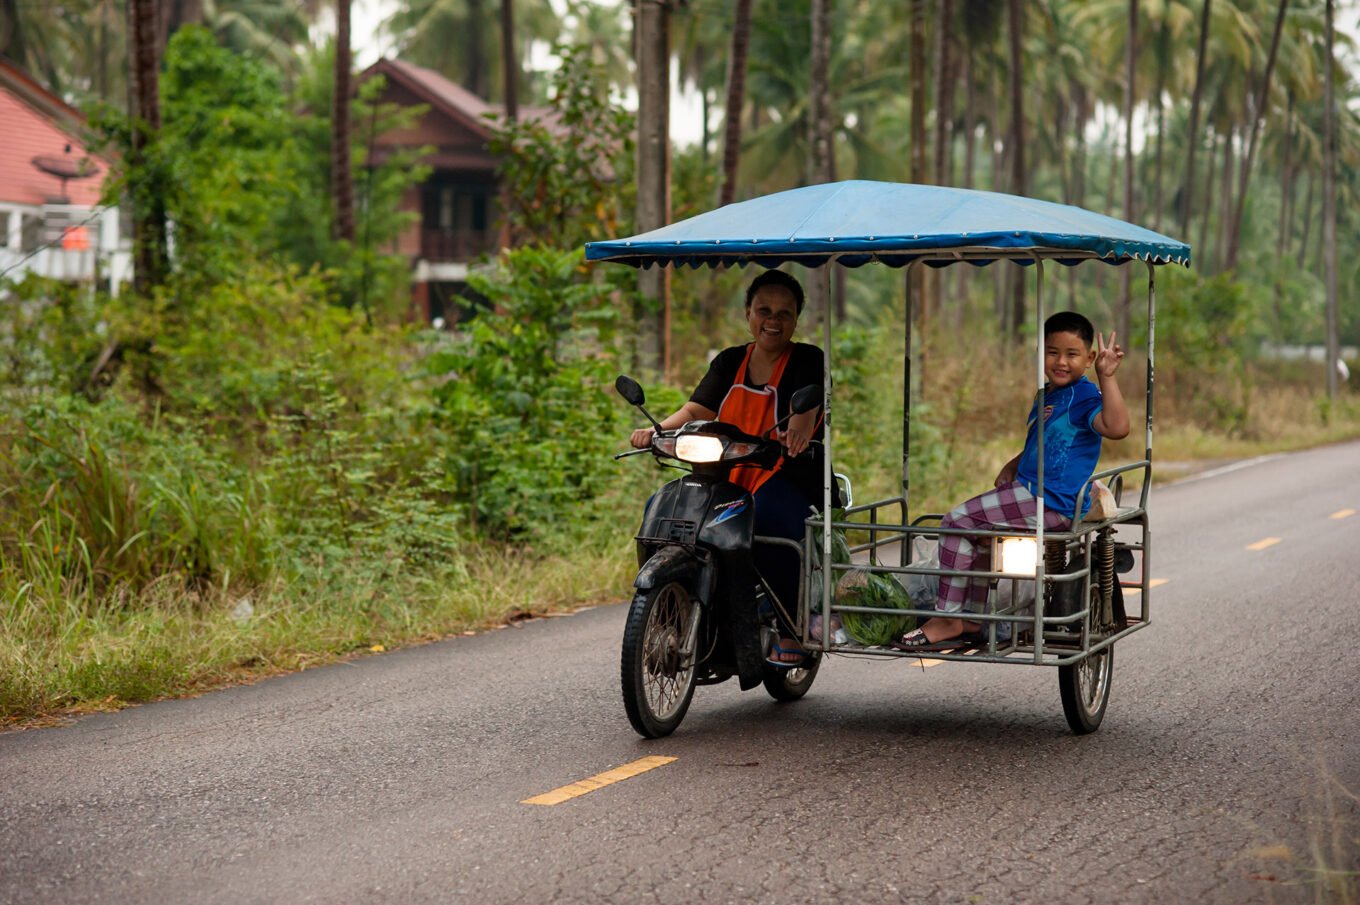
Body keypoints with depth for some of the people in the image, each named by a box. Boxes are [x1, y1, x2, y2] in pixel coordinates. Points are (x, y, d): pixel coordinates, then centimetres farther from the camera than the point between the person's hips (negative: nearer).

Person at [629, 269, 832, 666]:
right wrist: (656, 430, -18)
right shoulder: (729, 362, 16)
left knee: (769, 520, -37)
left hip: (790, 476, -5)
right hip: (728, 478, 5)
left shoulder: (808, 361, 1)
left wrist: (800, 427, -45)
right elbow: (696, 411, 4)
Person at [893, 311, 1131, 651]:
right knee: (978, 528, 29)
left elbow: (1116, 427, -33)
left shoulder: (1083, 396, -13)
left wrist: (1106, 377, -36)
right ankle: (973, 617, 31)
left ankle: (948, 619, -7)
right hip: (1032, 492, 11)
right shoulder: (1045, 397, 16)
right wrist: (1014, 464, 17)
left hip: (1051, 504, -11)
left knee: (956, 521, -12)